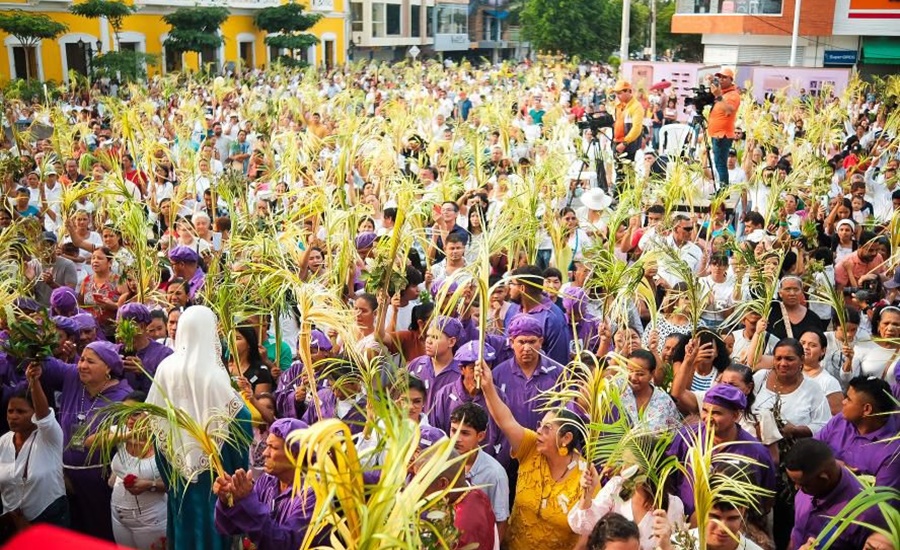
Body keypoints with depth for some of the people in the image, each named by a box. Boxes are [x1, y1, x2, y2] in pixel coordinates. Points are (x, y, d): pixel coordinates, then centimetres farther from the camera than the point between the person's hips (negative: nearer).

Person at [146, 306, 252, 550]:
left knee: (184, 519, 19)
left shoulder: (166, 368, -6)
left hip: (178, 464, 5)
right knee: (209, 520, 8)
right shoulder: (212, 372, -21)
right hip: (211, 464, -5)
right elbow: (240, 419, -20)